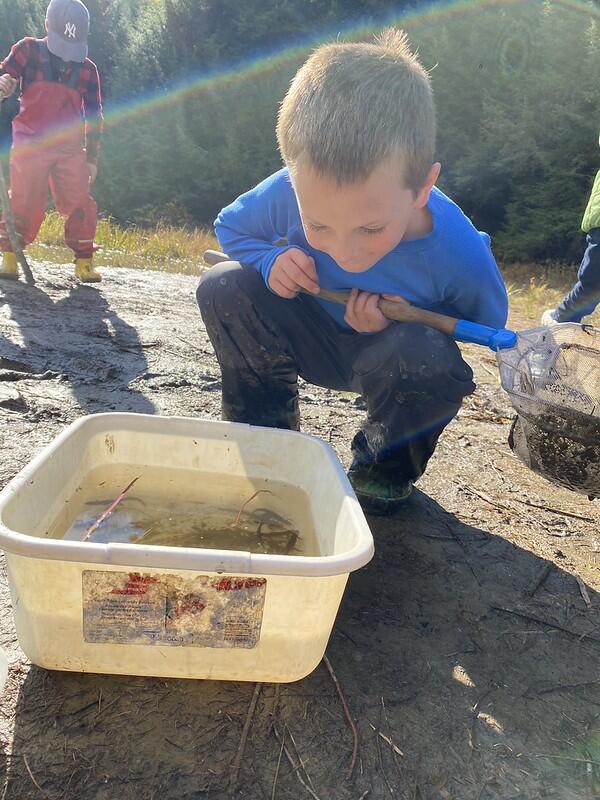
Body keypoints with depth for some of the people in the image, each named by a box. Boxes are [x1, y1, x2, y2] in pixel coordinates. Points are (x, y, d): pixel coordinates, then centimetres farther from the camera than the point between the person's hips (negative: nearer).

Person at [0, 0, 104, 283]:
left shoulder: (87, 69, 10)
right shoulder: (28, 51, 5)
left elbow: (94, 115, 14)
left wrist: (91, 157, 9)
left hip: (70, 150, 2)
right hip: (29, 145, -2)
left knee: (80, 204, -7)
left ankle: (83, 262, 3)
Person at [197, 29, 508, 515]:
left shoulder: (460, 255, -32)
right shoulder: (288, 192, -28)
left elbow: (486, 326, -11)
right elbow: (230, 226, -5)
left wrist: (400, 325, -28)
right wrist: (269, 260, -28)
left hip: (395, 354, -2)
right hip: (314, 339, 3)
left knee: (432, 358, -37)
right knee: (222, 288, -19)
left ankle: (385, 467, -2)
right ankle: (264, 434, 2)